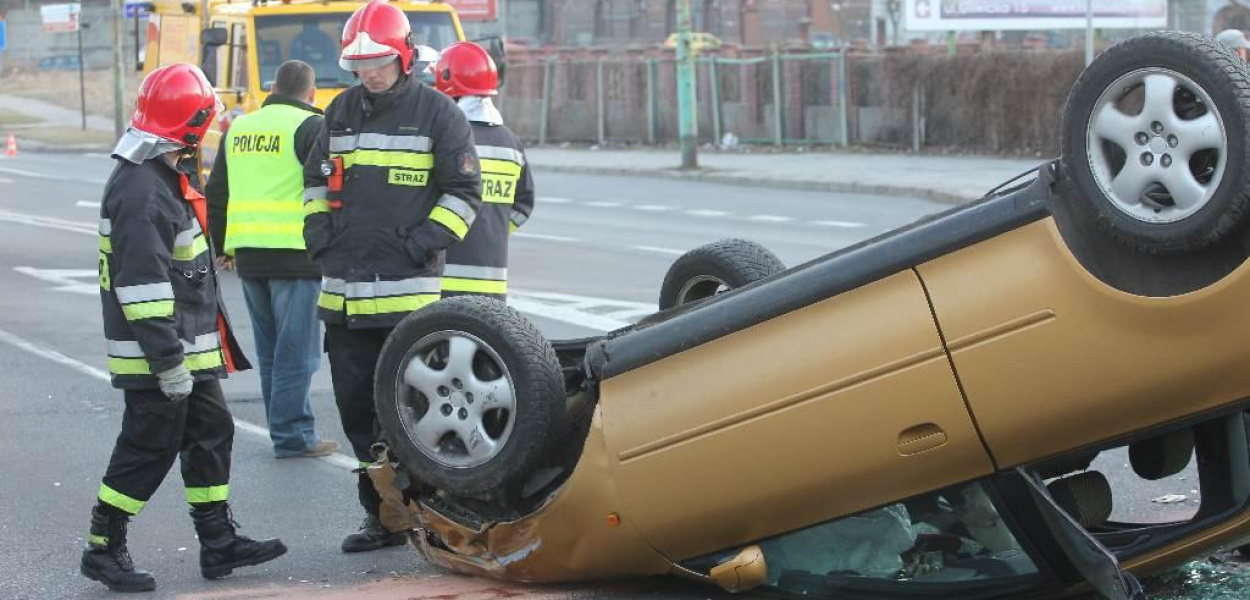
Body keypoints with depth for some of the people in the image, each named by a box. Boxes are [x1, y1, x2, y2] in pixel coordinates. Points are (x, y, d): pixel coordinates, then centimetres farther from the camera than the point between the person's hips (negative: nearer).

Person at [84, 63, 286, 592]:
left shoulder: (162, 177, 13)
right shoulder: (141, 192, -22)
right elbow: (142, 285, -26)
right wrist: (168, 360, -25)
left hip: (188, 348, 10)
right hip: (156, 355, -10)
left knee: (211, 434, 14)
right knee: (149, 449, -2)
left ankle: (218, 543, 21)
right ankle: (103, 549, 9)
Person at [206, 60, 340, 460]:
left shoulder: (240, 127, 15)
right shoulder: (310, 127, -6)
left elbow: (216, 193, 20)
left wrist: (225, 247, 27)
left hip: (248, 257, 7)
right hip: (294, 254, -6)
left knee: (270, 348, 14)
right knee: (297, 350, -2)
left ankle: (286, 429, 19)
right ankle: (293, 435, -2)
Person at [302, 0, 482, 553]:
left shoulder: (436, 112, -3)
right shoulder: (342, 111, 14)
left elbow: (463, 191, -2)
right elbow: (316, 178, 25)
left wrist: (425, 242, -11)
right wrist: (317, 229, 11)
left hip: (408, 290, -6)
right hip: (343, 292, 6)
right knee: (356, 406, 10)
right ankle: (380, 514, 19)